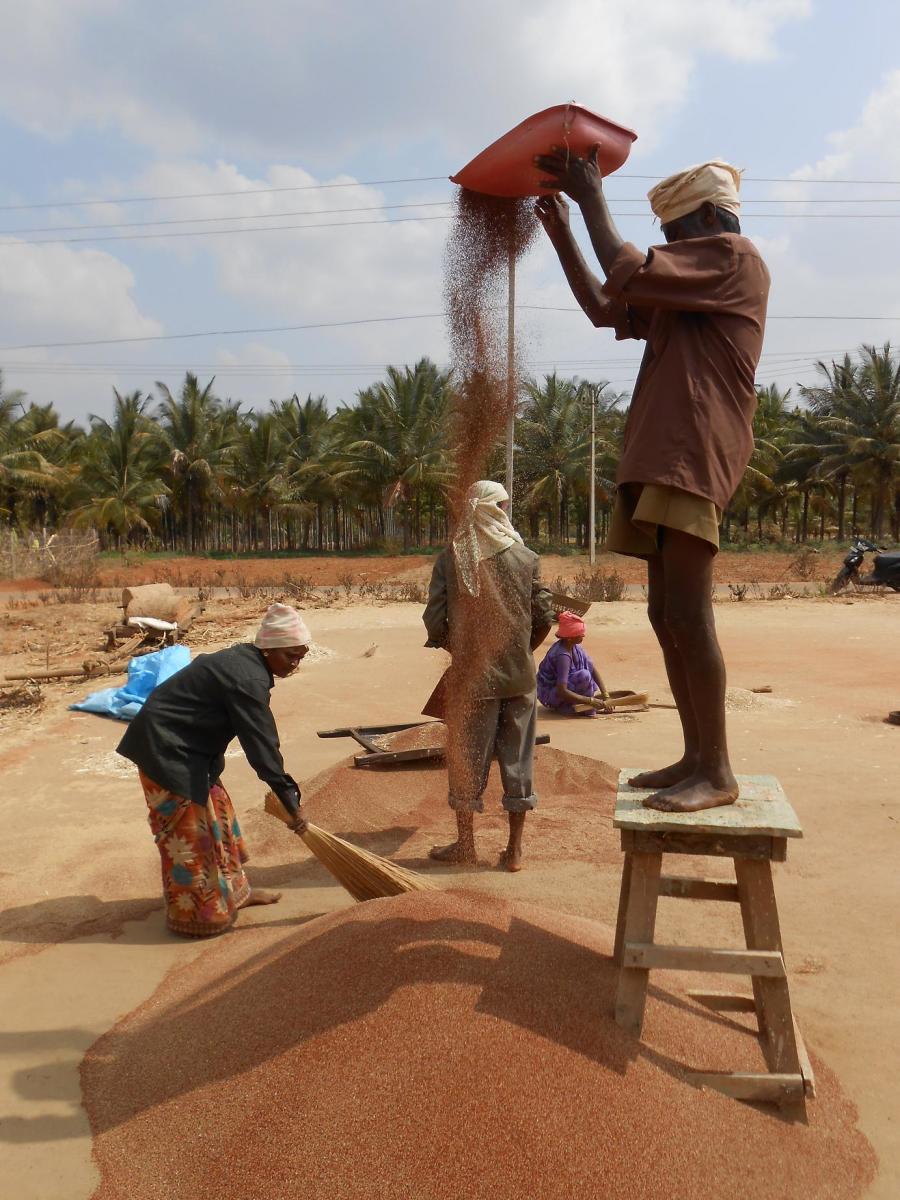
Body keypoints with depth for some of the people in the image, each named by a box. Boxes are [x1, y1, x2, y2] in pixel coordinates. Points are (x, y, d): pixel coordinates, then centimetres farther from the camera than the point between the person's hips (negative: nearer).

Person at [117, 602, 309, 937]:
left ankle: (231, 890, 32)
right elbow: (261, 745, -26)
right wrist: (291, 801, -22)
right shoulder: (247, 680, -26)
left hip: (183, 745, 11)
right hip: (167, 749, -11)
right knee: (189, 828, 0)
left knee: (215, 810, 18)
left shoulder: (243, 660, 5)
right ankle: (197, 913, 14)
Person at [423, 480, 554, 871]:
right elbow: (544, 617, -1)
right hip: (518, 675, 1)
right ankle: (514, 849, 16)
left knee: (466, 756, 10)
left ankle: (465, 844, 21)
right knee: (517, 757, 10)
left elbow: (435, 619, -7)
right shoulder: (525, 558, -3)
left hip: (469, 676, -1)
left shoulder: (449, 558, -6)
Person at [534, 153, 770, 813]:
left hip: (693, 459, -10)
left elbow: (628, 273, -11)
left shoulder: (734, 257, 0)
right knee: (667, 616, 8)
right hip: (661, 460, 10)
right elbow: (604, 308, 32)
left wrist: (592, 195, 2)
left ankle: (716, 773, -9)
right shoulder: (686, 289, 29)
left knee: (688, 615, -13)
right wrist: (562, 234, 27)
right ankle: (696, 757, 14)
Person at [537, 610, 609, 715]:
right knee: (584, 675, -27)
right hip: (548, 694, -9)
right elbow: (562, 692, -33)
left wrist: (605, 695, -10)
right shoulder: (562, 655, -29)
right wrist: (591, 701, -29)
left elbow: (593, 670, -1)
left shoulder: (574, 646, -3)